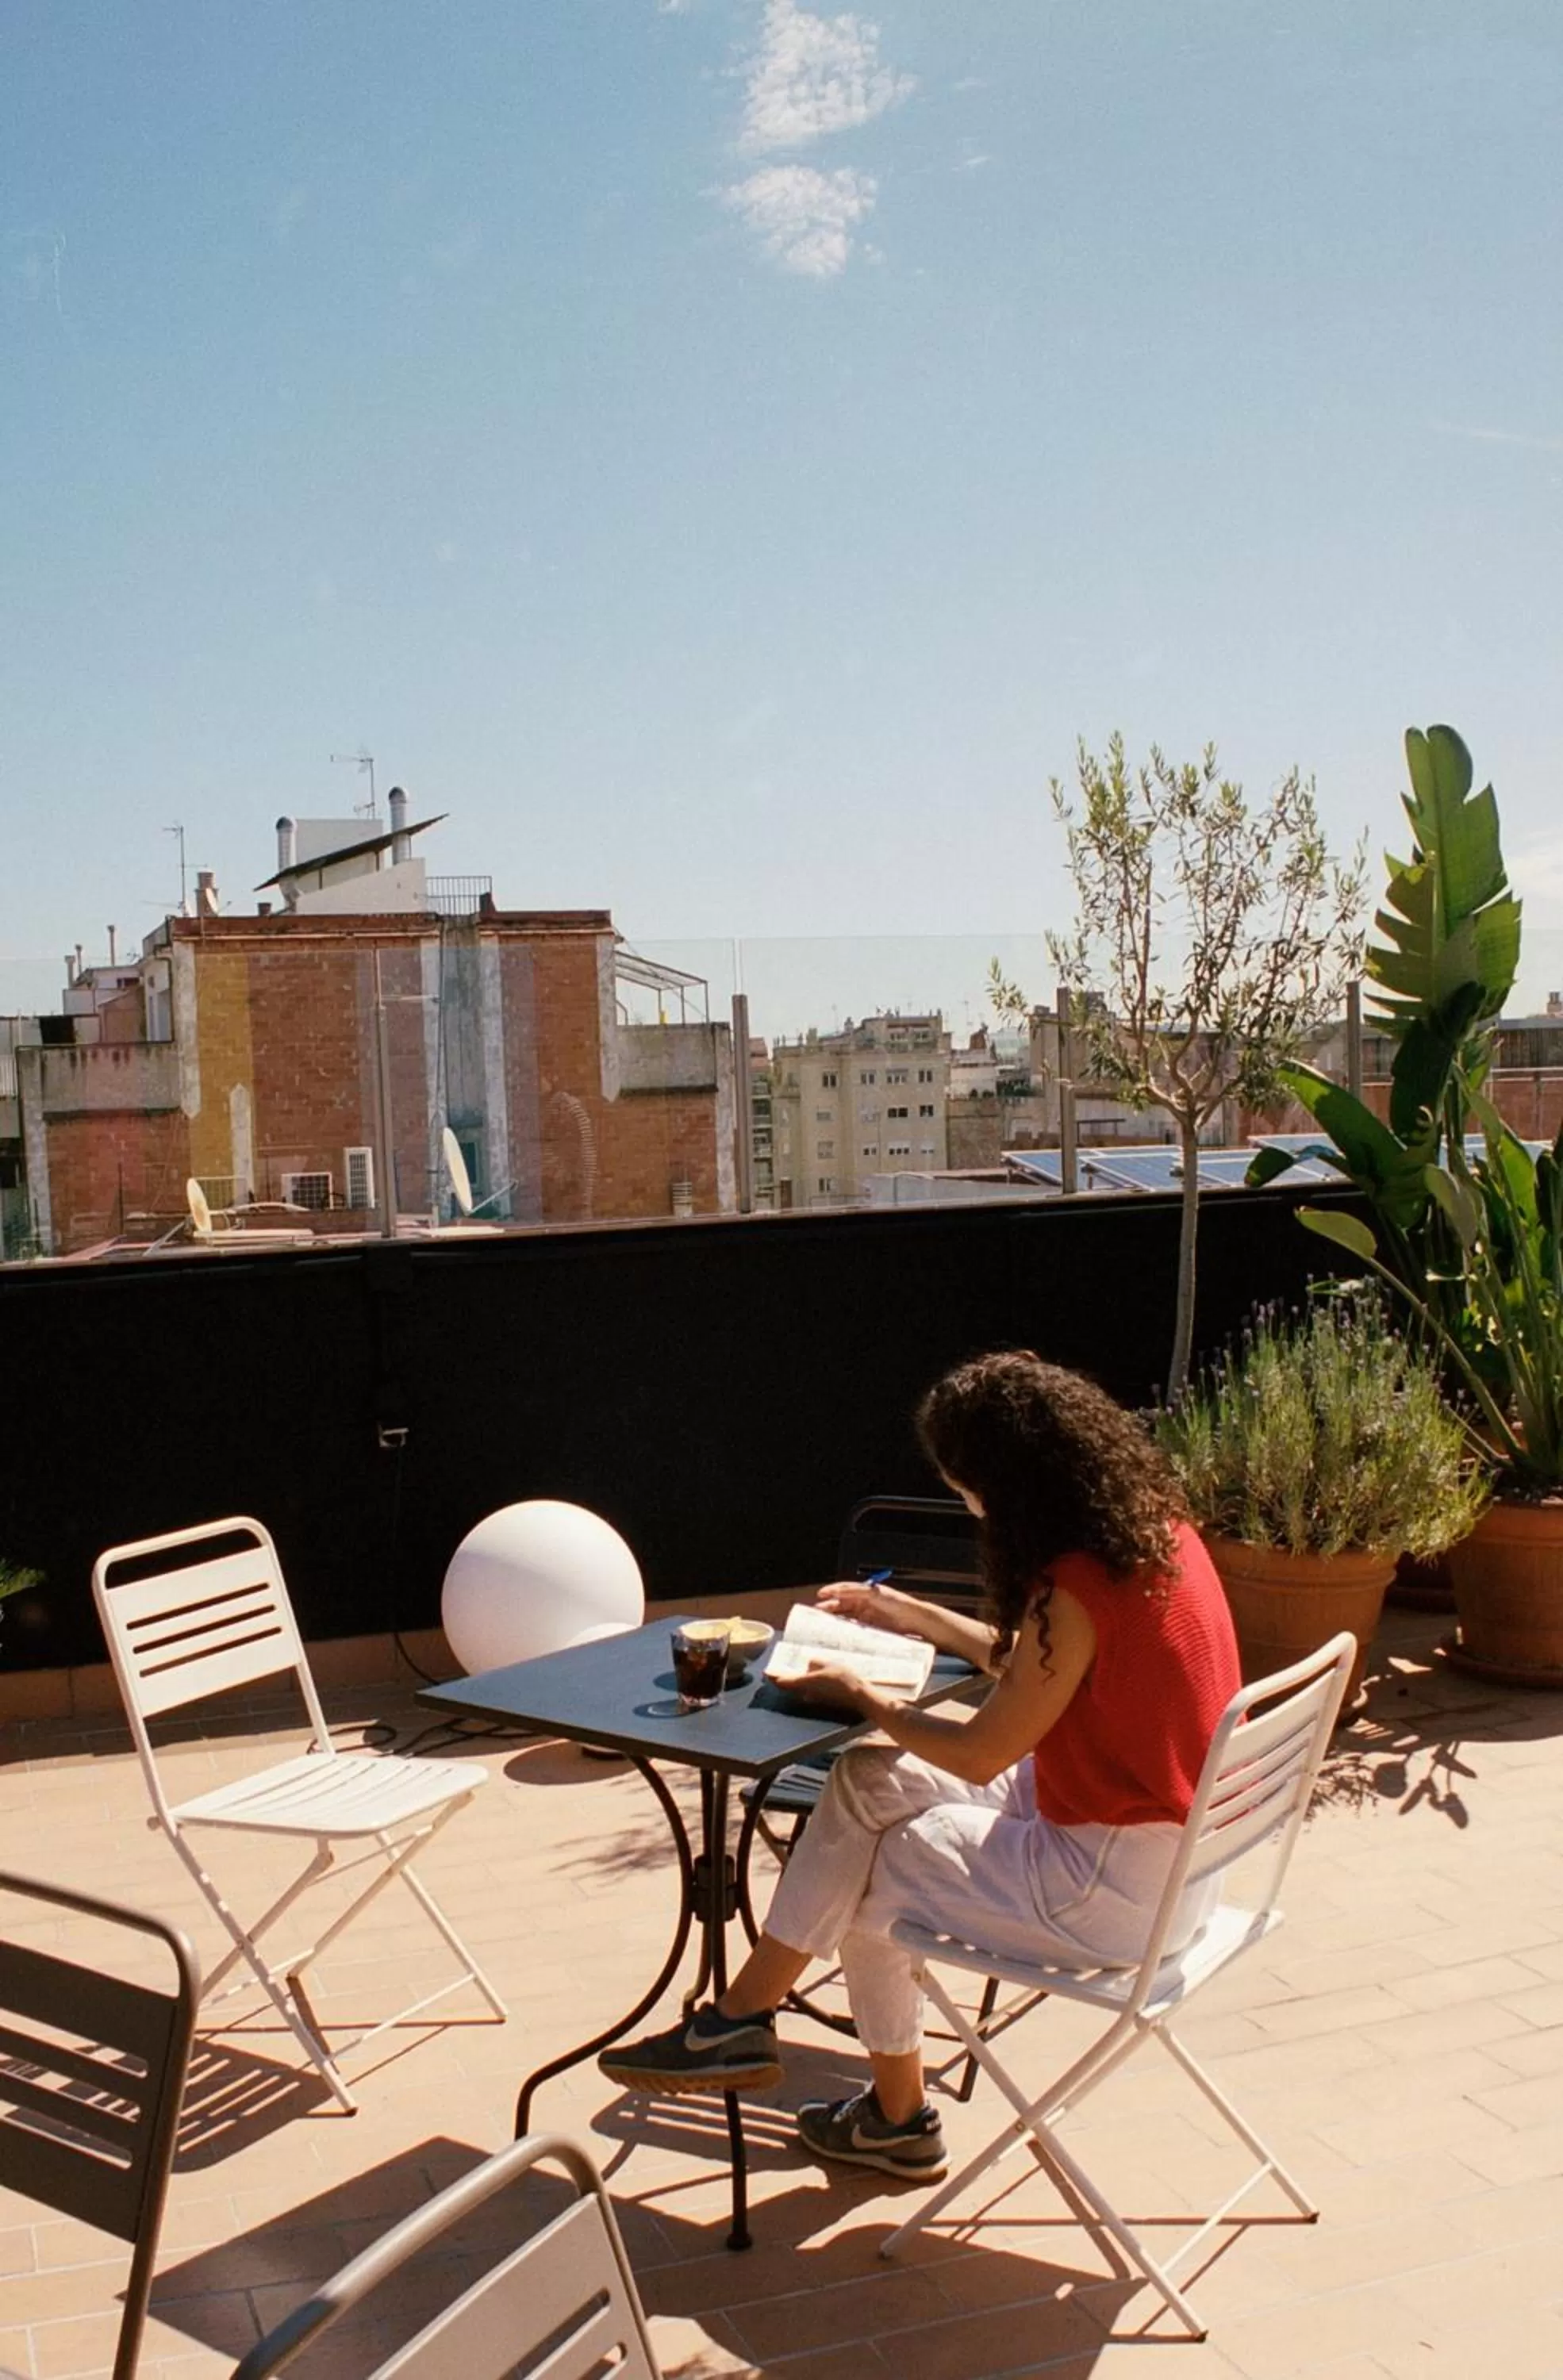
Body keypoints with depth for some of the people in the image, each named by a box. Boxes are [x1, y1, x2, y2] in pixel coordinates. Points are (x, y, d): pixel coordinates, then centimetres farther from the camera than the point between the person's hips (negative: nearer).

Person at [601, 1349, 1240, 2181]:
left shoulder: (1077, 1585, -27)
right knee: (868, 1782, 10)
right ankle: (740, 2021, 17)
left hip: (1115, 1889, -9)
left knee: (867, 1871, 9)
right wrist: (912, 1616, 22)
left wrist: (861, 1697, 0)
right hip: (1169, 1843, 9)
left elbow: (981, 1752, -15)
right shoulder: (1151, 1523, 0)